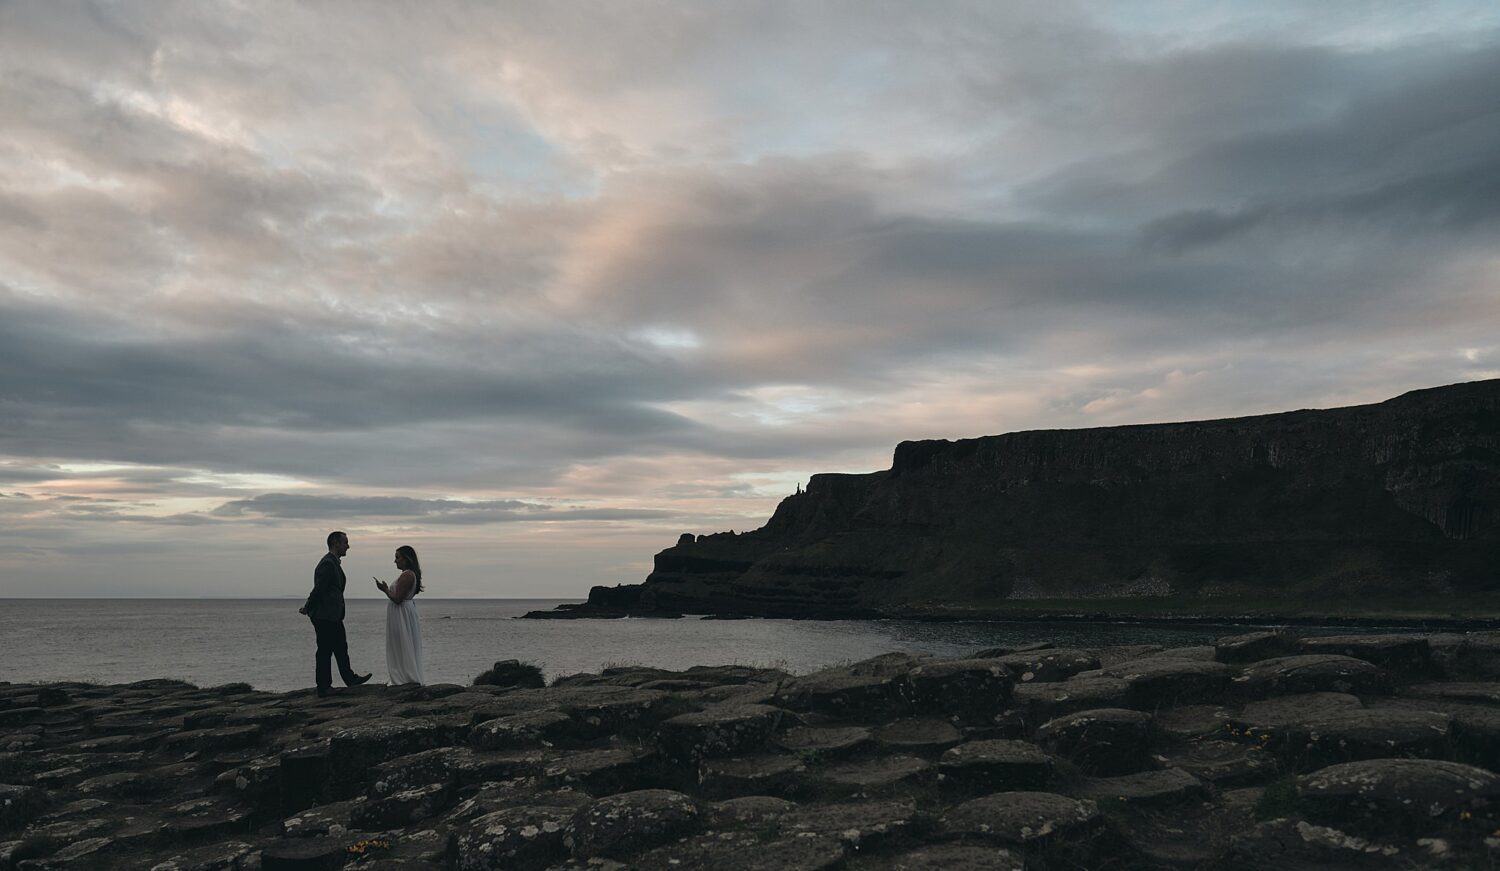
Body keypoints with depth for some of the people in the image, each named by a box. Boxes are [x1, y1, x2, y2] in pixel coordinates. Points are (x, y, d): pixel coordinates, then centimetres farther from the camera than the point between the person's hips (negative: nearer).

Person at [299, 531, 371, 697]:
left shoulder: (333, 563, 15)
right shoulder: (327, 564, -18)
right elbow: (318, 589, -21)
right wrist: (307, 608, -14)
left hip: (333, 617, 10)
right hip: (325, 616, -10)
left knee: (341, 648, 16)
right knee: (324, 651, -1)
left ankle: (350, 679, 25)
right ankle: (323, 688, 6)